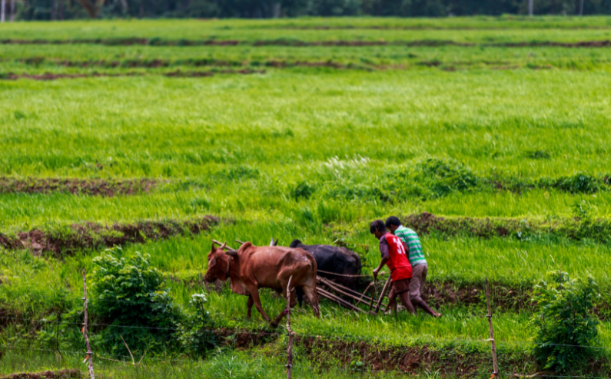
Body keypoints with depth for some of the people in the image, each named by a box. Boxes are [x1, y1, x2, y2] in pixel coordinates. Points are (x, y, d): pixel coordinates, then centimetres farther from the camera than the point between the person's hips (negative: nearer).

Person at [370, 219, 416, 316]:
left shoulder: (383, 239, -4)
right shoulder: (395, 238, 22)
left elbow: (386, 256, -20)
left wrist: (378, 269, -6)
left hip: (399, 271, -9)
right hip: (407, 268, 9)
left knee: (405, 300, -11)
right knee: (392, 296, 18)